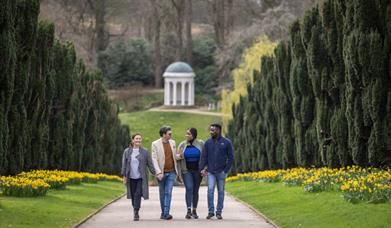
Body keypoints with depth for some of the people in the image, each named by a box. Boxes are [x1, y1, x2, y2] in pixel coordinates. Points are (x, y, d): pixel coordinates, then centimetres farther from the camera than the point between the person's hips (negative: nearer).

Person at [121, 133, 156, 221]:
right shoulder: (127, 152, 6)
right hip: (131, 178, 2)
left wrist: (155, 174, -2)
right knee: (133, 195, 6)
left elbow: (150, 164, 4)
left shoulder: (145, 152, 3)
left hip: (141, 178, -2)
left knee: (138, 194, -12)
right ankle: (135, 212, 20)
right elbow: (124, 165, 7)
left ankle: (136, 213, -12)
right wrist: (124, 176, 3)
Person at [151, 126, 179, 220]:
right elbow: (154, 159, -10)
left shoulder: (172, 142, 7)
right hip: (162, 173, -2)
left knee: (168, 193, -8)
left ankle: (166, 213, -13)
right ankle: (163, 212, 21)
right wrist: (158, 172, -19)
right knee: (162, 194, 8)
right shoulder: (155, 144, -6)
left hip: (171, 172, 2)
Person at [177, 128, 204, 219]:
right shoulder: (182, 145, 2)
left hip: (197, 171, 0)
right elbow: (177, 157, 9)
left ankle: (194, 211, 17)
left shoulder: (200, 144, -3)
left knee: (195, 190, 7)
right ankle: (188, 211, -21)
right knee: (189, 188, -16)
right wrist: (180, 155, -14)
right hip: (186, 171, 0)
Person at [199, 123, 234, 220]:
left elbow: (231, 158, -2)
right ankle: (210, 211, -8)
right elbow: (204, 157, 5)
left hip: (221, 172, -1)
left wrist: (226, 171, -9)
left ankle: (219, 212, 11)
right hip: (210, 172, 1)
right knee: (210, 190, -12)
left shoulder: (226, 142, -3)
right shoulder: (208, 142, 5)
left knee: (221, 192, 5)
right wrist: (201, 169, -8)